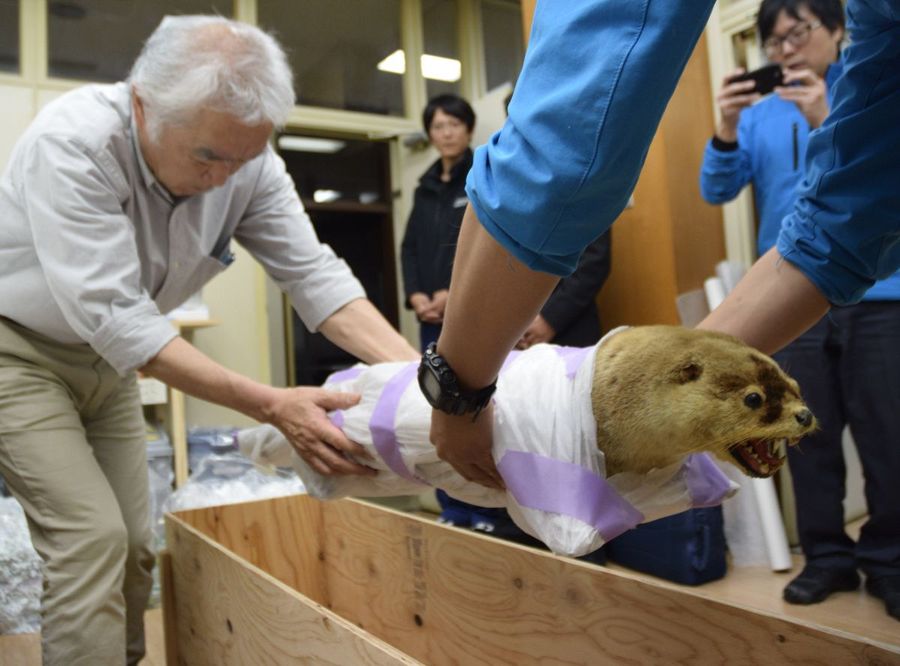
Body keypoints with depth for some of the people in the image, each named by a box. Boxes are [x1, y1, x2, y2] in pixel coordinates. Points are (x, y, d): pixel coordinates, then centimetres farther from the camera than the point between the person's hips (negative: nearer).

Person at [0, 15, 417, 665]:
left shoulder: (247, 159, -16)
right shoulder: (72, 142, -31)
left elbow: (313, 273, -18)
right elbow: (115, 317, -35)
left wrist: (418, 368, -33)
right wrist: (271, 404, -40)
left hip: (107, 358, 5)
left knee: (131, 543, 6)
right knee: (92, 536, -14)